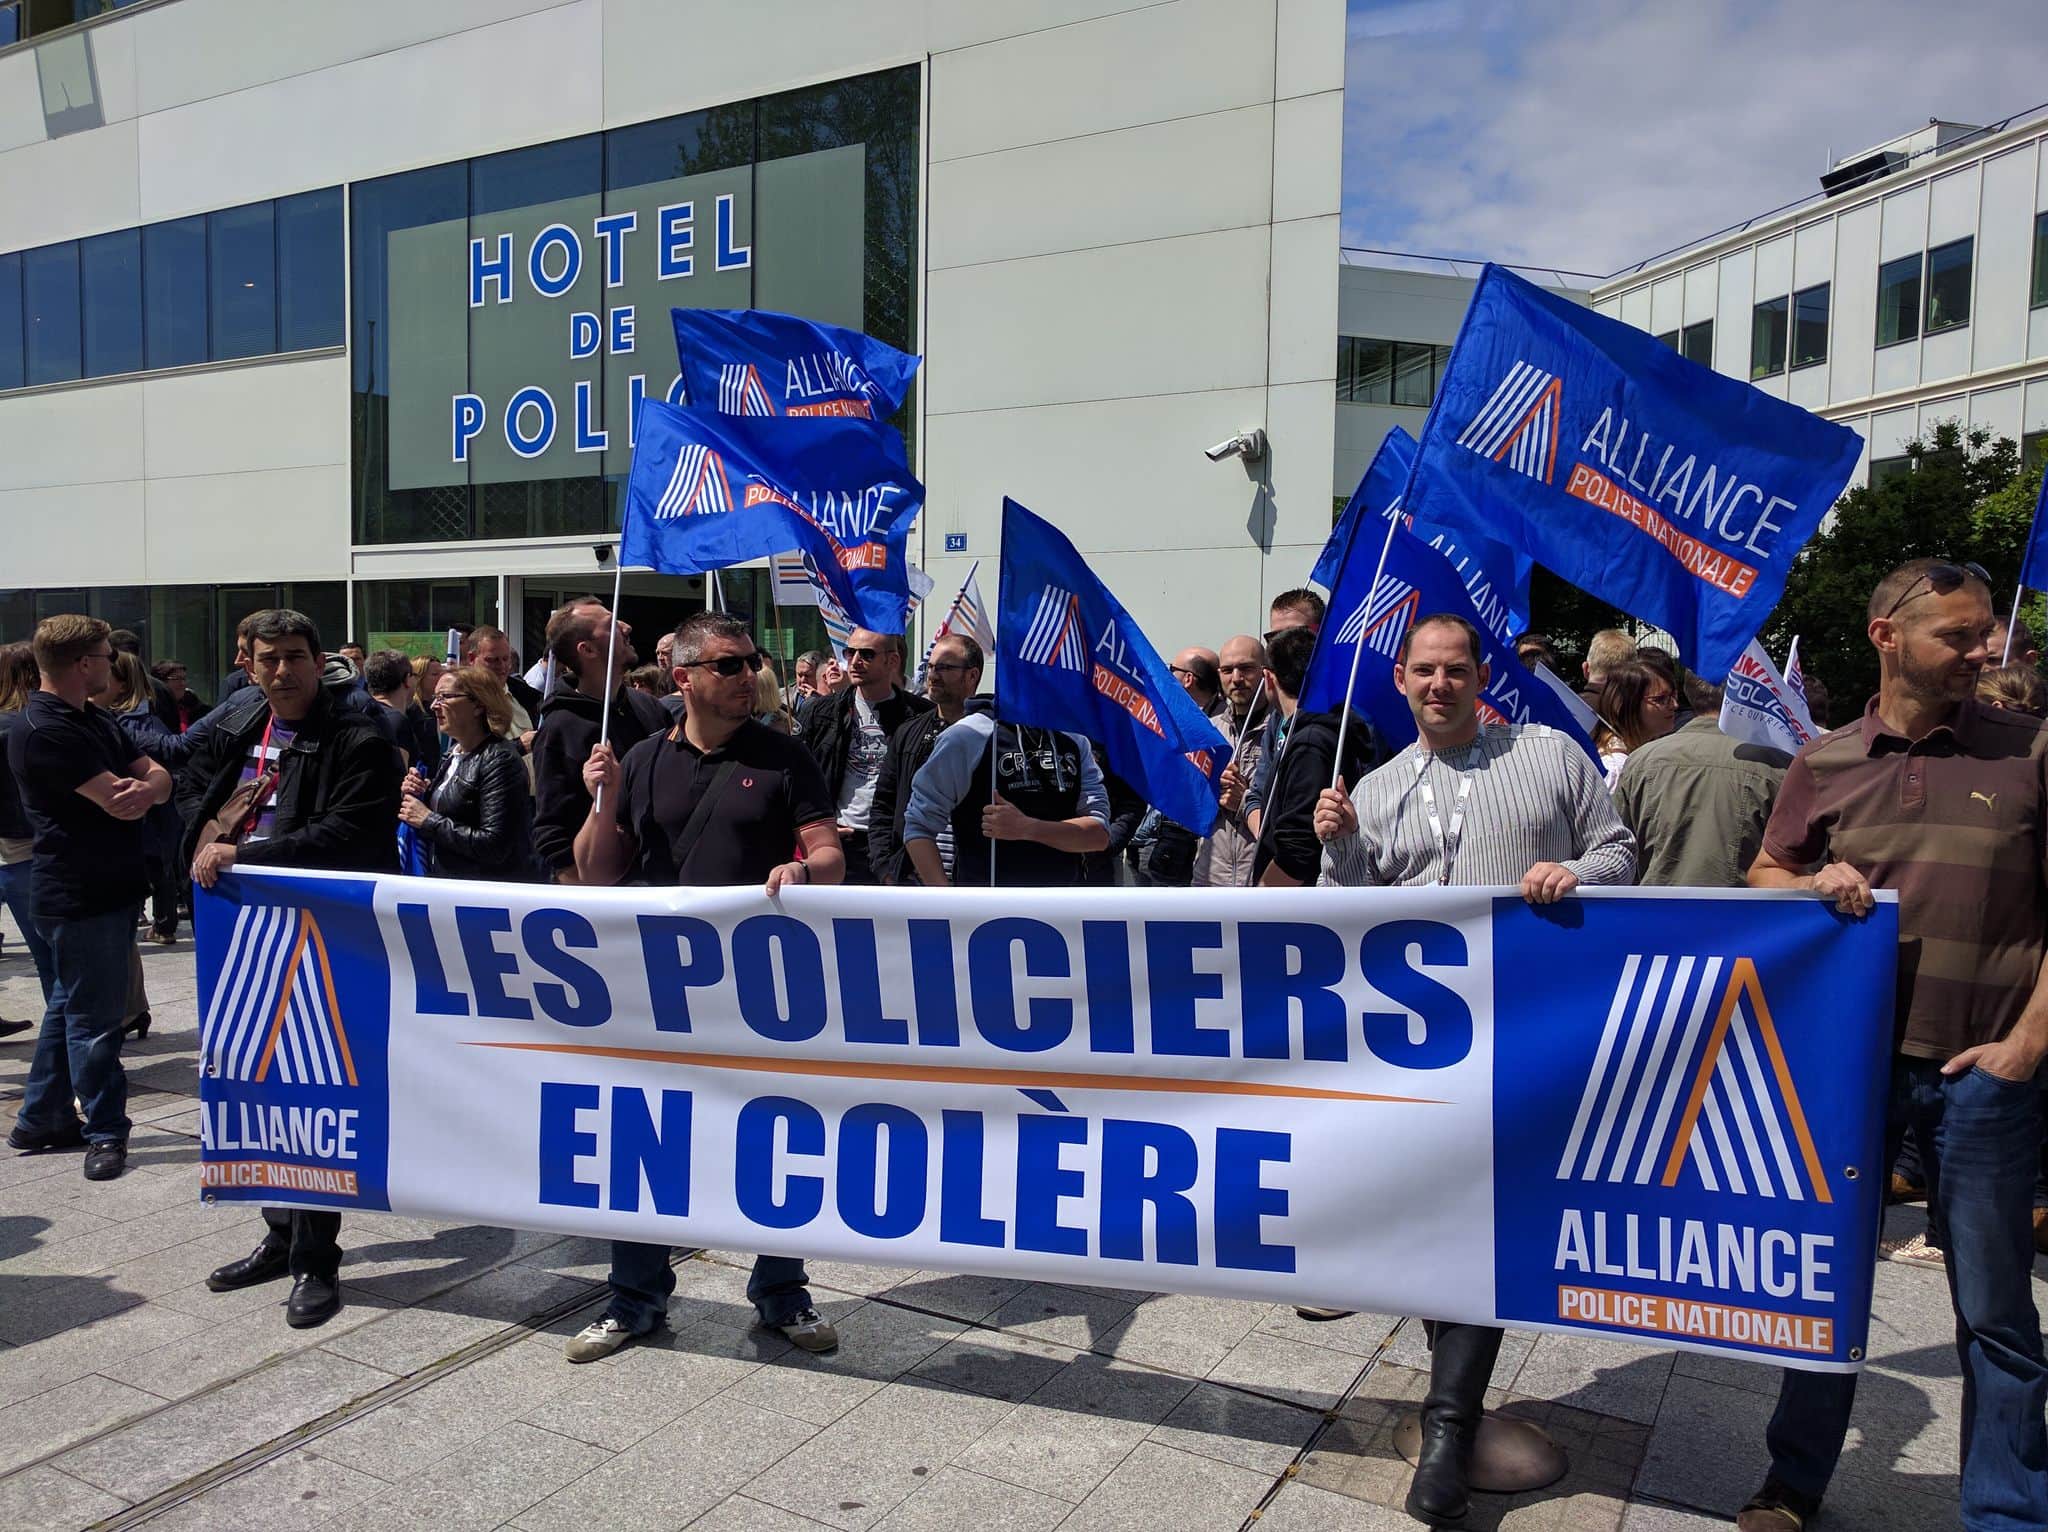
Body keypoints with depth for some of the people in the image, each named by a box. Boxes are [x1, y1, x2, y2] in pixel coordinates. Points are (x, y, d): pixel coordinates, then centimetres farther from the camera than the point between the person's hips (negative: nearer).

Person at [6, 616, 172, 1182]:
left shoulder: (98, 720, 13)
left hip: (113, 886, 10)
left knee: (71, 1005, 18)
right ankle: (105, 1132, 11)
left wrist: (147, 785, -19)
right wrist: (148, 786, -2)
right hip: (80, 896, -10)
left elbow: (158, 777, 5)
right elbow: (118, 802, -24)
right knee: (93, 1017, 0)